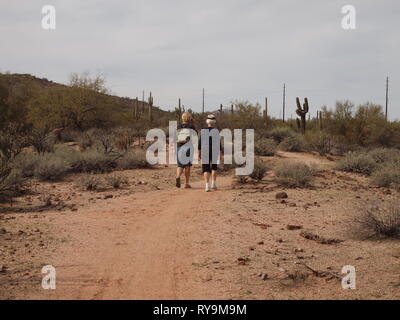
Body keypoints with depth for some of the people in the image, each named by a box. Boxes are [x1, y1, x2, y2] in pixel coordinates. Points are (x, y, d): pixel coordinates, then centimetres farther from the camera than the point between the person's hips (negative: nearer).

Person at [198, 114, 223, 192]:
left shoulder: (203, 131, -1)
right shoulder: (216, 131, -5)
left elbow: (200, 142, 1)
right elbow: (219, 143, -4)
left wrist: (199, 152, 9)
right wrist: (221, 153, 3)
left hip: (205, 152, 0)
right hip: (214, 151, 0)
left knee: (206, 168, 2)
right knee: (214, 167, 19)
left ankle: (207, 186, -10)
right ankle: (213, 184, 15)